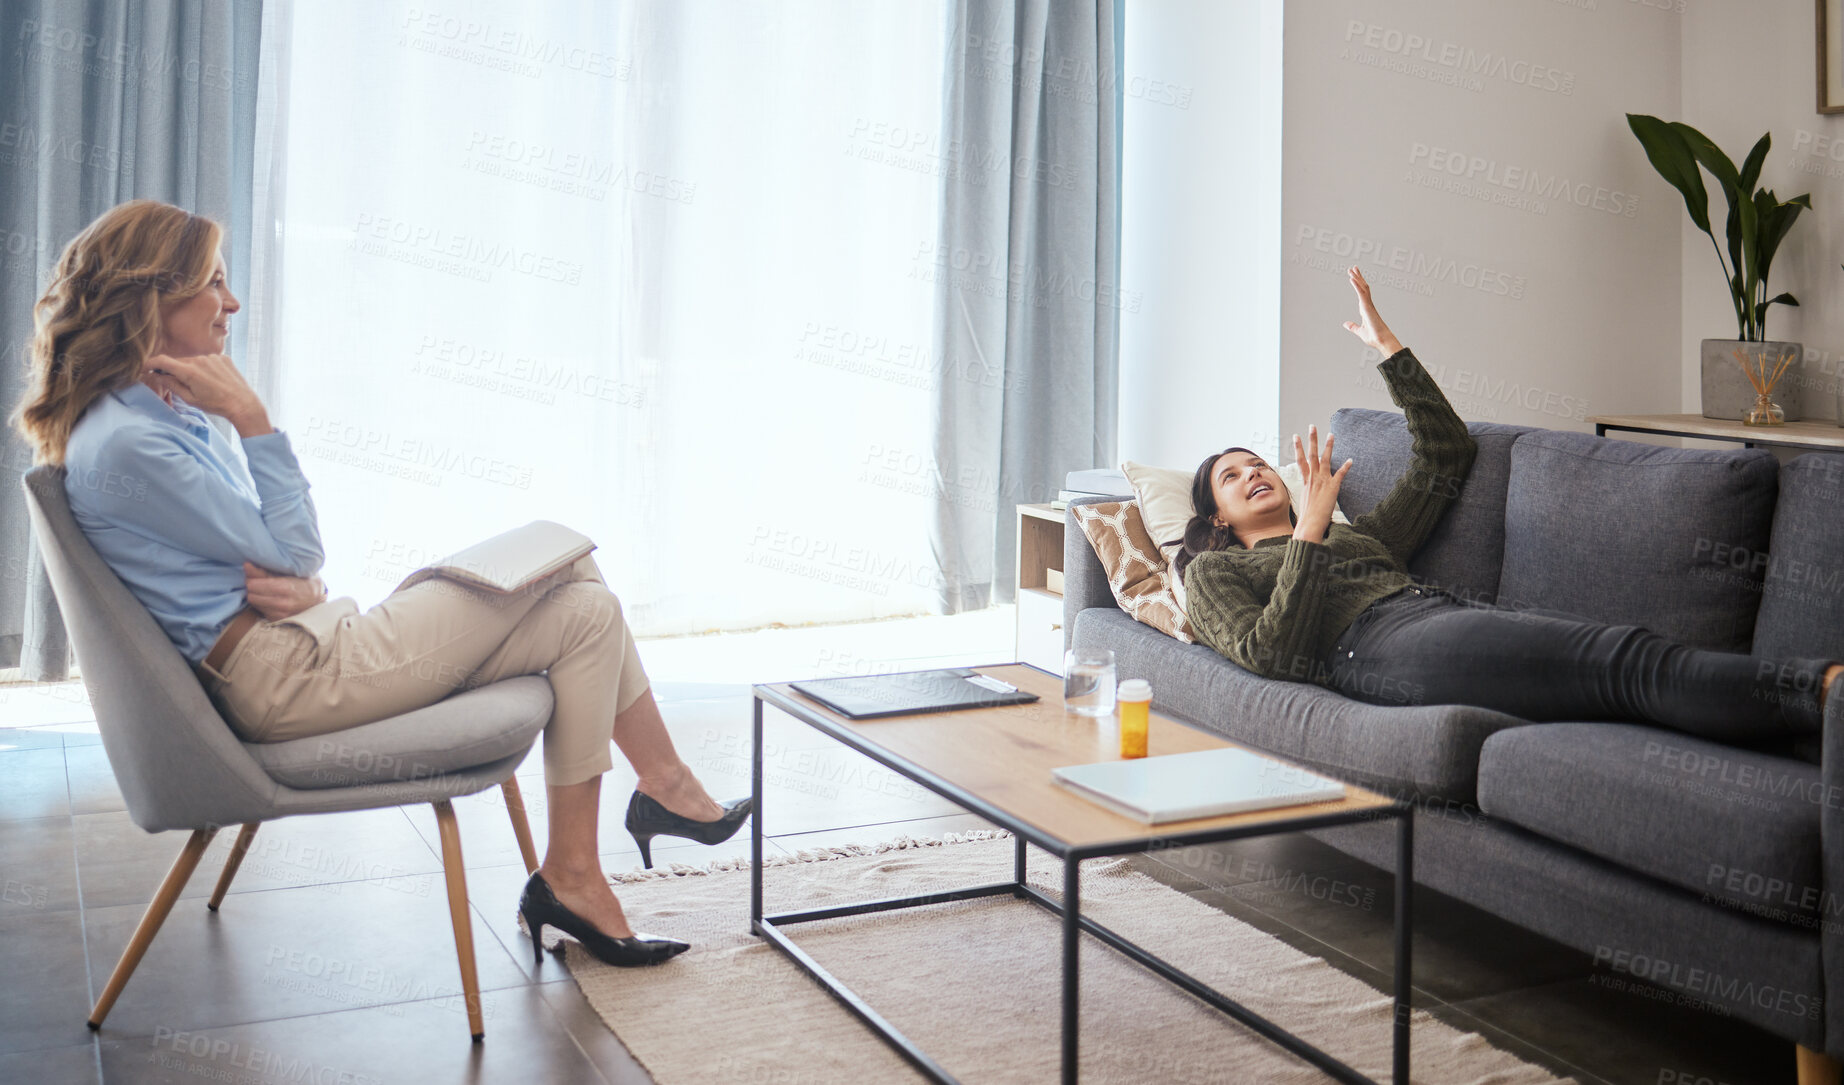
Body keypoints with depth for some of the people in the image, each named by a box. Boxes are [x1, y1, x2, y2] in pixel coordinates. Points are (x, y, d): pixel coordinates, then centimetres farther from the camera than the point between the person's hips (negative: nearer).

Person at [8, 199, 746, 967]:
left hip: (309, 642, 10)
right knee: (558, 552, -8)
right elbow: (290, 551, -13)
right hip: (286, 678, -10)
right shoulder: (121, 444, -15)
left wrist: (301, 585, -9)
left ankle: (573, 878, 0)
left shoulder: (172, 415, 17)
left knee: (585, 614, -2)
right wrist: (251, 417, -11)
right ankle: (668, 786, 5)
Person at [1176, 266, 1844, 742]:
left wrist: (1388, 347, 36)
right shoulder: (1213, 571, 23)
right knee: (1631, 663, -32)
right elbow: (1271, 654, 1)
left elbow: (1449, 454, 38)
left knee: (1628, 656, -29)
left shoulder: (1356, 535, 41)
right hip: (1379, 641, -6)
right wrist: (1310, 528, 0)